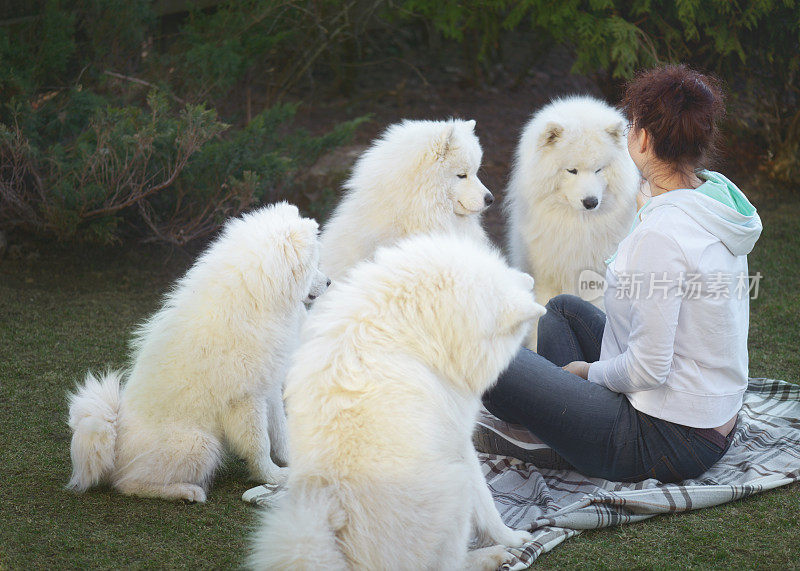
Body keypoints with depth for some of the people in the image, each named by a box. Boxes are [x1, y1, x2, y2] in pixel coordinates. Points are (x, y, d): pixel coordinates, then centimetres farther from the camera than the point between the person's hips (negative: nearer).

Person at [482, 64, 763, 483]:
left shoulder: (661, 234, -28)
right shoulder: (718, 193, 1)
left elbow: (648, 369, -25)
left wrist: (590, 370, -7)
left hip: (669, 442, -10)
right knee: (563, 308, 24)